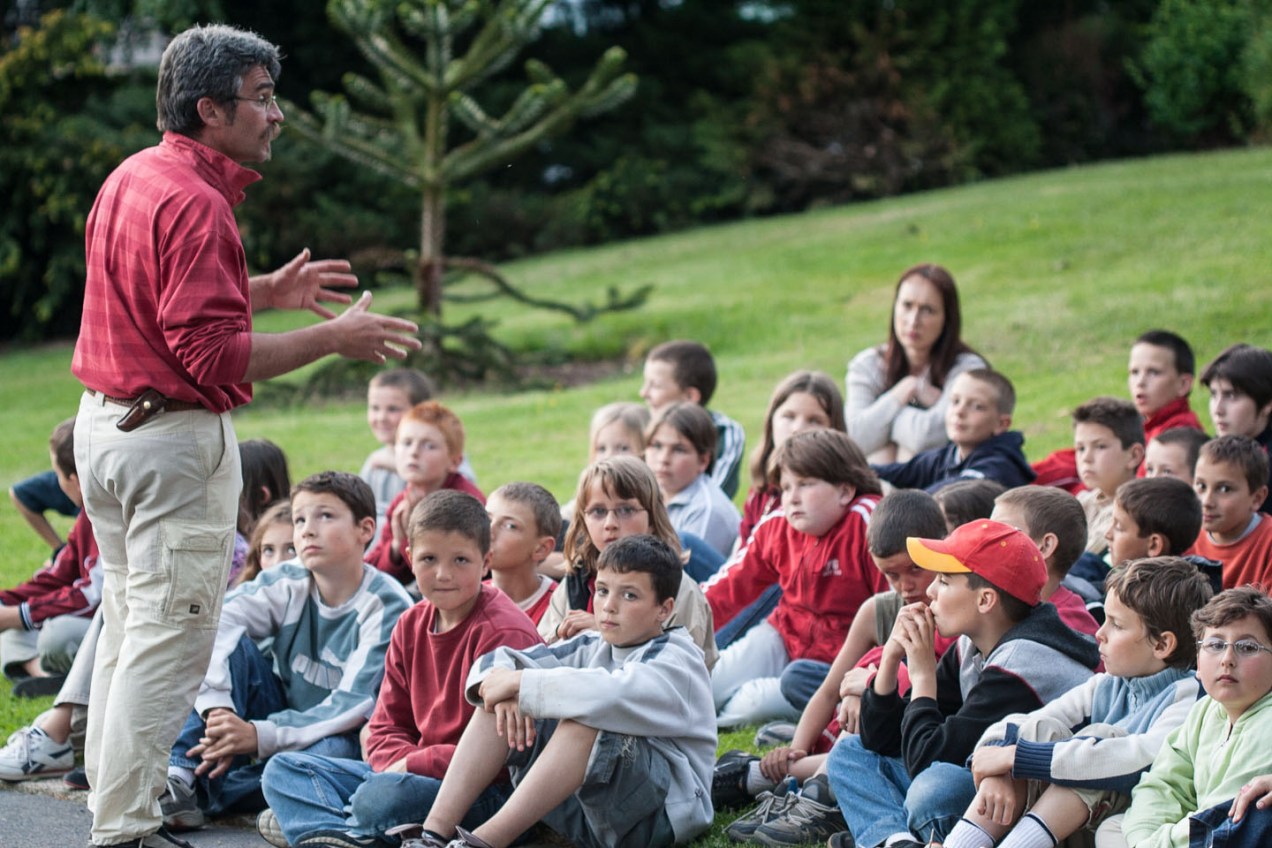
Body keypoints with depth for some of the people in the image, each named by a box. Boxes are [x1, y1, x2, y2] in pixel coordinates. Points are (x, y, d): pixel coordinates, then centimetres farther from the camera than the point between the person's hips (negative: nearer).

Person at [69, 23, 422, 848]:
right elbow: (214, 355, -23)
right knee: (170, 641, -4)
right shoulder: (195, 203, -20)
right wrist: (333, 338, -18)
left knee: (130, 628, 18)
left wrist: (267, 291, 19)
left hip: (105, 421, 10)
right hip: (175, 438, -10)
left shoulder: (131, 178, 11)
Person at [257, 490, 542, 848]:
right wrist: (399, 762, -12)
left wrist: (412, 765, -18)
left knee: (380, 795, -38)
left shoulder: (504, 633, -14)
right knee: (282, 768, 4)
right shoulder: (411, 627, 11)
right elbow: (387, 727, 12)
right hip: (410, 770, 9)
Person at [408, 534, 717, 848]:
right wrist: (505, 690, -19)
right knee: (500, 704, -2)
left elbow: (614, 695, -33)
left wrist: (521, 683, -25)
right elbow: (498, 660, 6)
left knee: (585, 718, -32)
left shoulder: (679, 661, -11)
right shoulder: (591, 648, 12)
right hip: (587, 813, 7)